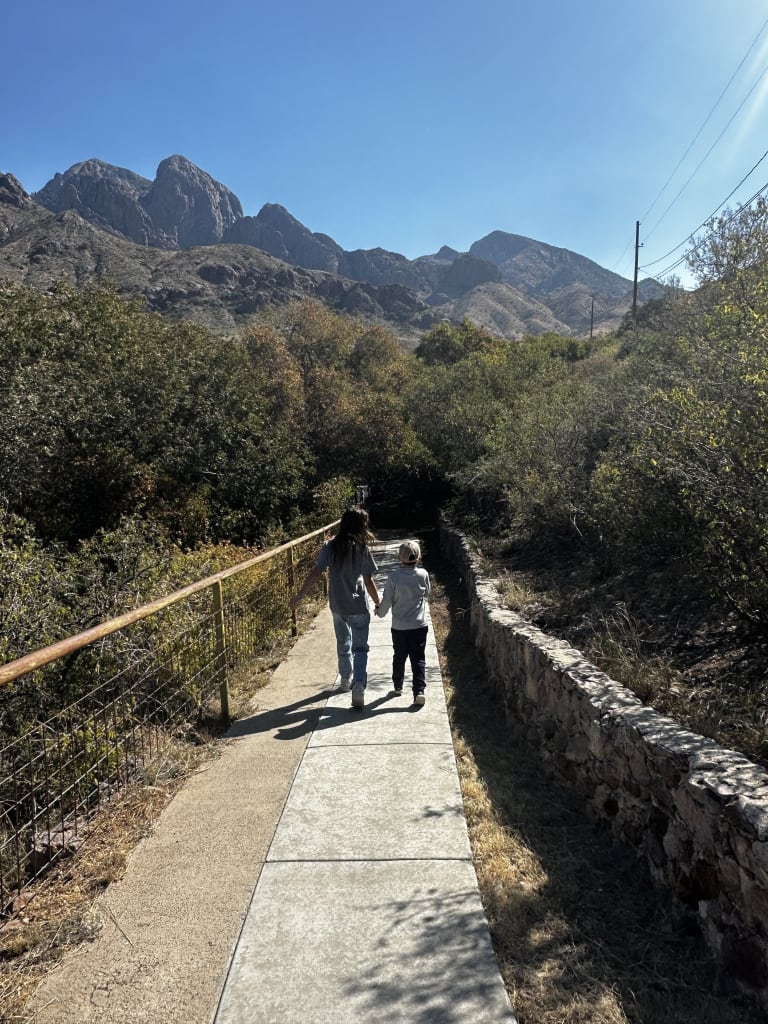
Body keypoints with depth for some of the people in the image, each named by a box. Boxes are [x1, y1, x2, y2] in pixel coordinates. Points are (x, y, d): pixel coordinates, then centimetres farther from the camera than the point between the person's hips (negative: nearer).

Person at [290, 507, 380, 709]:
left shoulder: (330, 546, -5)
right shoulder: (362, 549, -12)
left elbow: (316, 573, -9)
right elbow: (368, 581, -9)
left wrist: (300, 595, -2)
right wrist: (378, 602, 5)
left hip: (337, 606, 4)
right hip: (358, 607, -3)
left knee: (343, 644, 23)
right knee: (360, 648, 4)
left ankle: (346, 680, 40)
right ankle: (358, 687, -11)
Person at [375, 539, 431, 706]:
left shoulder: (394, 576, -13)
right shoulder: (423, 574, -8)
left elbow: (387, 601, -7)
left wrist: (379, 612, 12)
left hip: (399, 627, 0)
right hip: (419, 625, 0)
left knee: (399, 657, 17)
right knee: (418, 658, 3)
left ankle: (398, 685, 33)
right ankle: (419, 690, -7)